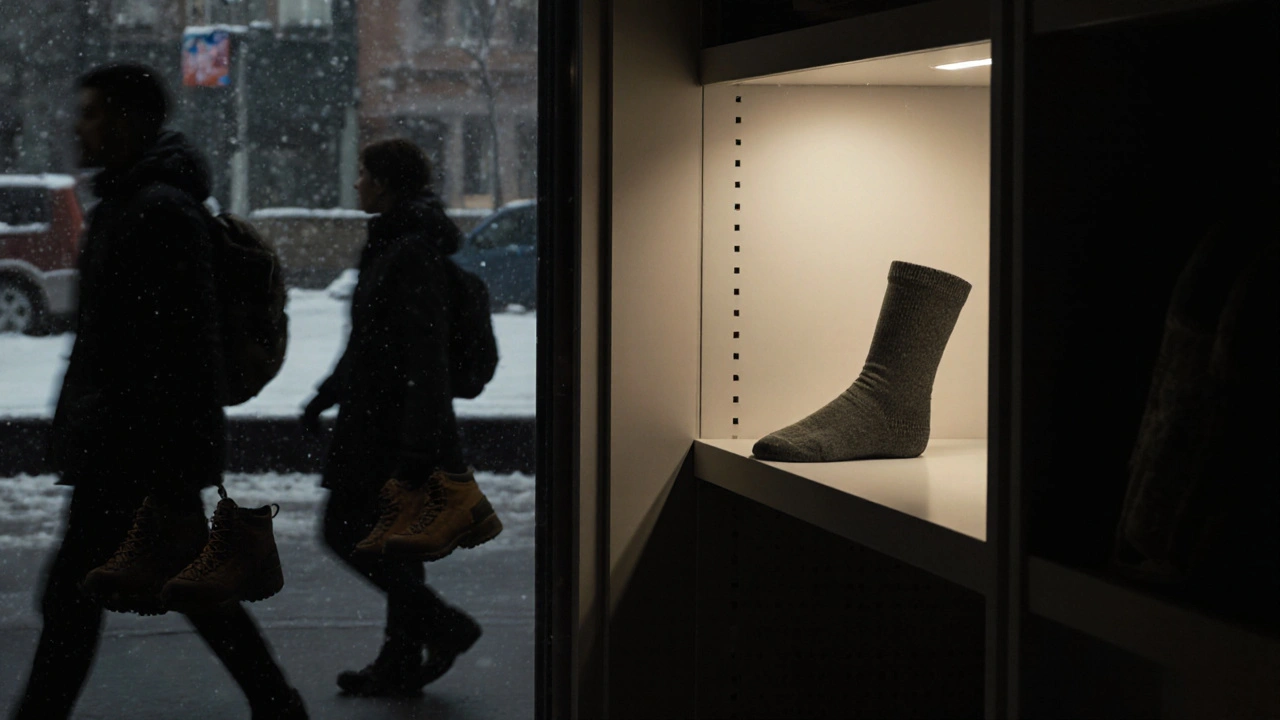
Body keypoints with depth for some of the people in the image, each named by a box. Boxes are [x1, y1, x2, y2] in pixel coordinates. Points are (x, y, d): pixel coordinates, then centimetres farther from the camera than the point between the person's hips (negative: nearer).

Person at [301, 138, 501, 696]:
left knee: (346, 534, -5)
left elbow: (426, 357, -23)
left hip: (394, 426, -10)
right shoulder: (391, 245, 14)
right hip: (378, 420, 10)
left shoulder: (414, 254, -18)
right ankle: (400, 665, 18)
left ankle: (442, 626, -1)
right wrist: (329, 394, 27)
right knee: (386, 541, 12)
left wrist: (417, 449, -26)